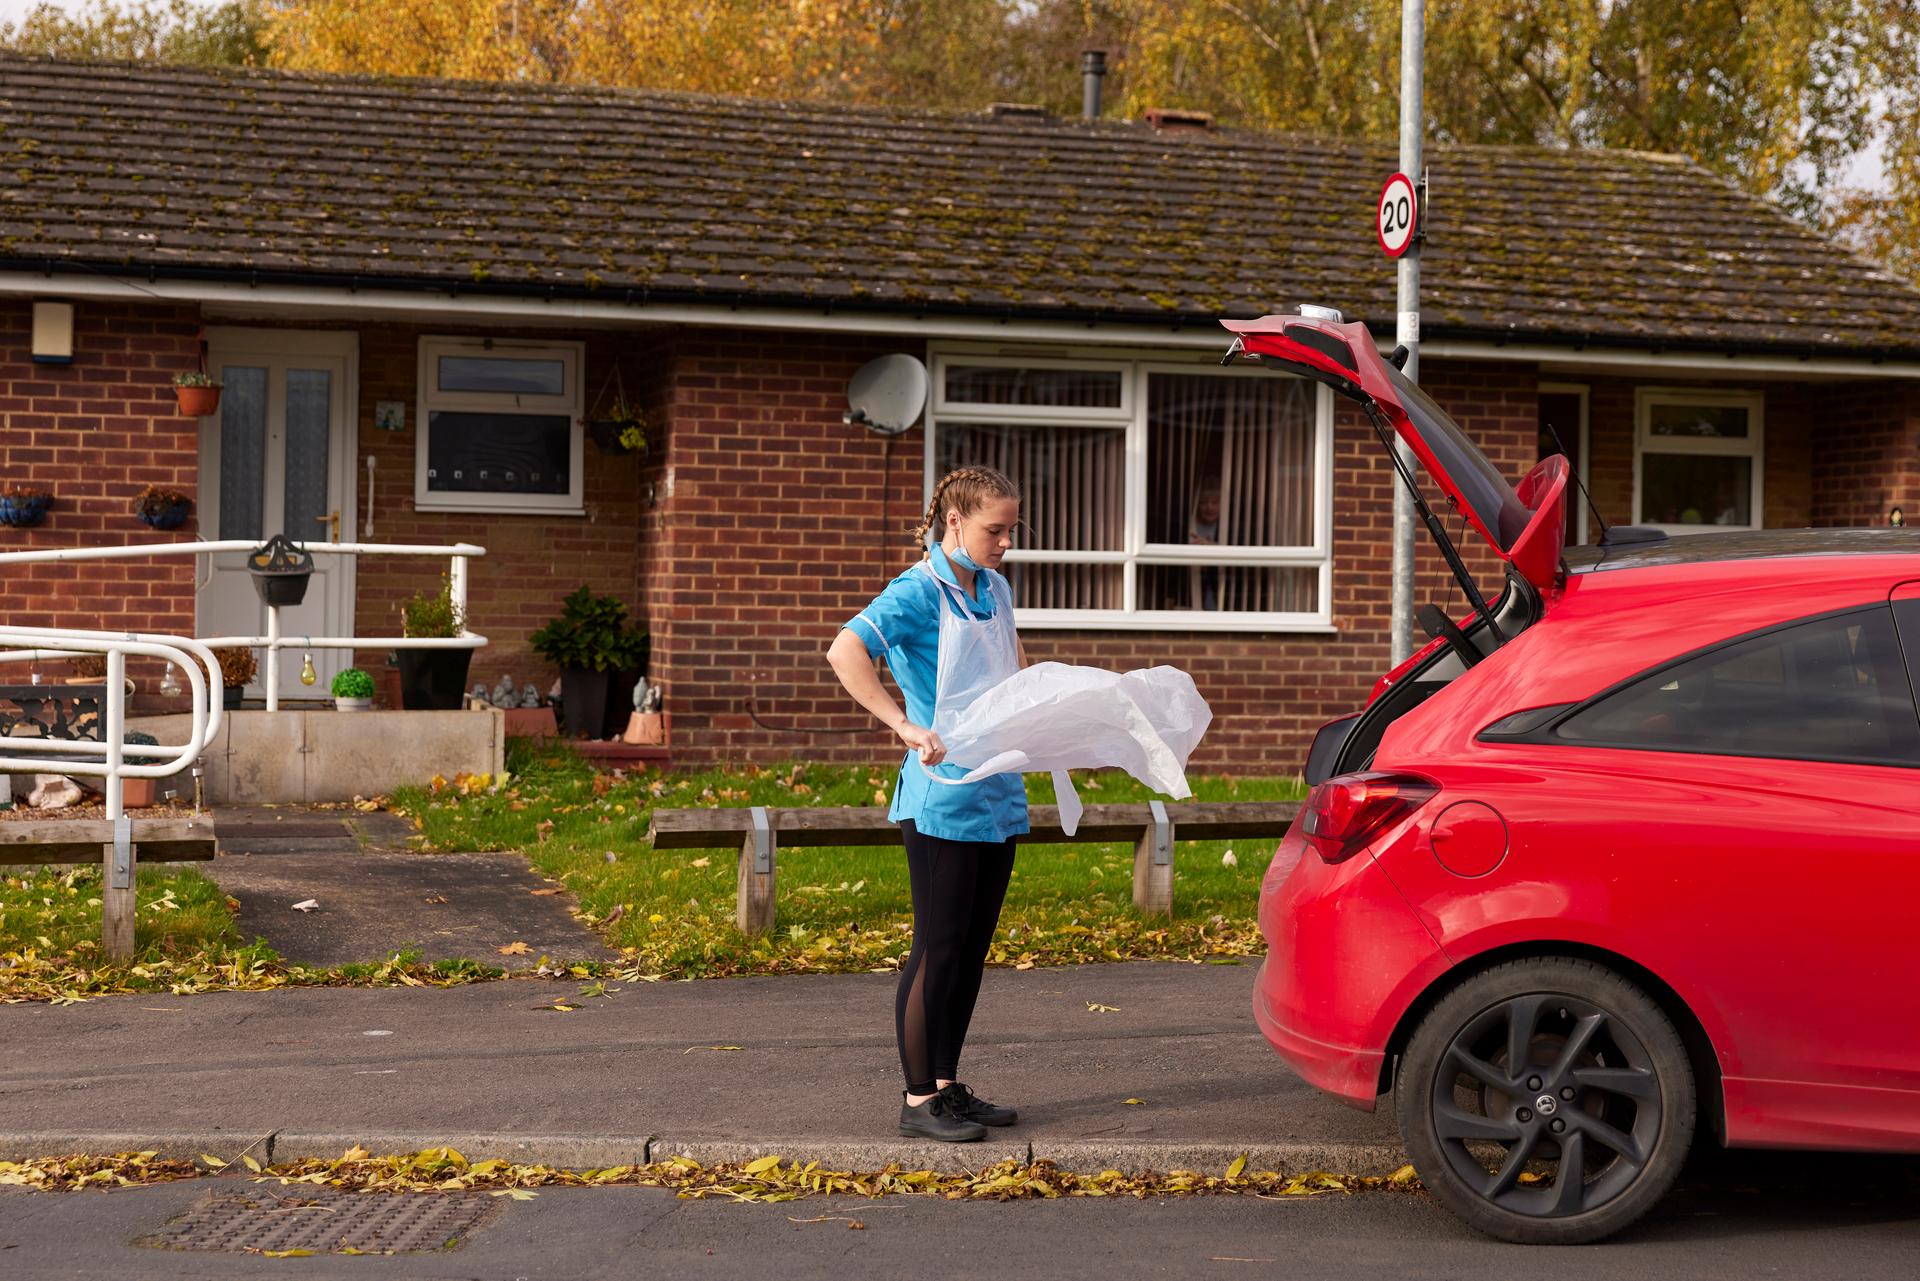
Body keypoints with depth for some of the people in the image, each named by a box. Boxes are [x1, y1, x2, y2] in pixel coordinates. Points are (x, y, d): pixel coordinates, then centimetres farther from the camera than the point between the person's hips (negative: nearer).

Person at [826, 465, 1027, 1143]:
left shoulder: (995, 589, 11)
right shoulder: (918, 593, -13)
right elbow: (845, 652, -29)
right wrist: (906, 726, -33)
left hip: (999, 794, 8)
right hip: (943, 798, -8)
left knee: (973, 947, 12)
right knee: (938, 949, -3)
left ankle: (948, 1085, 22)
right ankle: (919, 1099, 5)